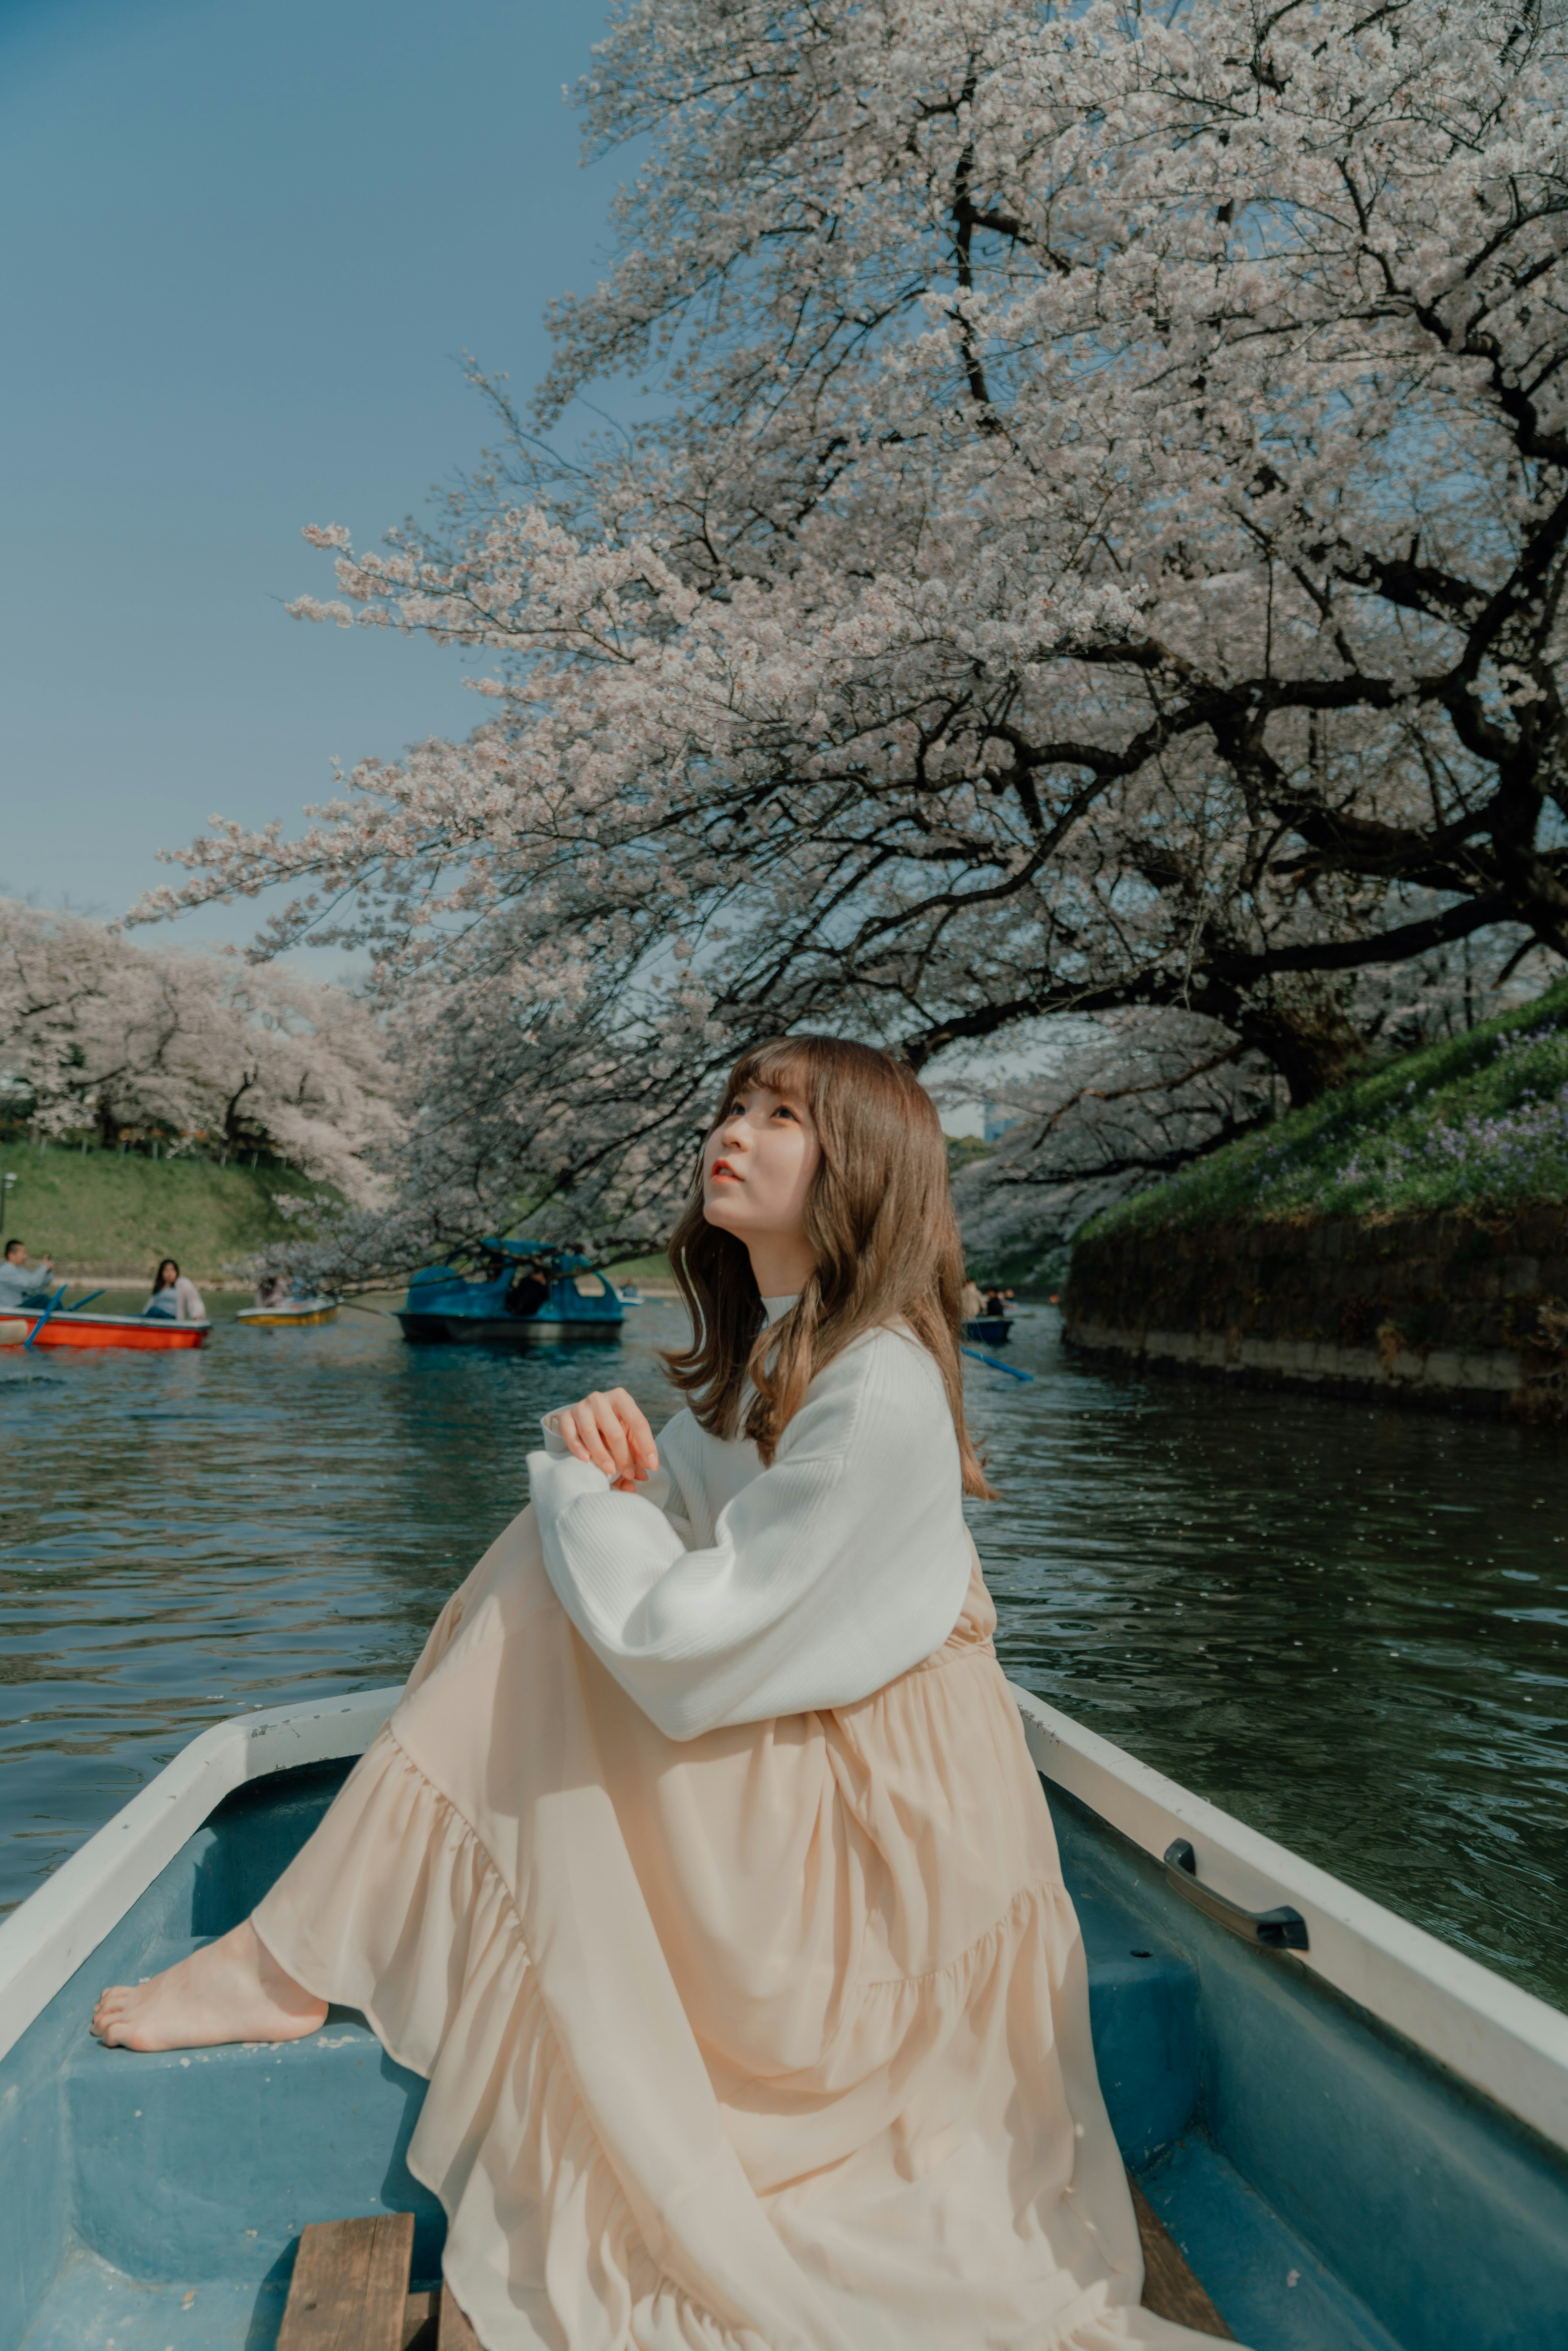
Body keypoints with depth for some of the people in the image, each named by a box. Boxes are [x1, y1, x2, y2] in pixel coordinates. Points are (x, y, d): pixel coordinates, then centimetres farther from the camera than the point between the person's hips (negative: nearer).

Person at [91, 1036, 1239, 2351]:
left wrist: (577, 1482, -10)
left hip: (860, 1824, -9)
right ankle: (301, 1952, 11)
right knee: (561, 1559, 2)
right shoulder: (783, 1347, 5)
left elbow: (681, 1631, -27)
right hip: (794, 1764, 9)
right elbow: (680, 1511, 11)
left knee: (547, 1583, -16)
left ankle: (293, 1962, 0)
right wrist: (613, 1450, -11)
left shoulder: (878, 1388, -25)